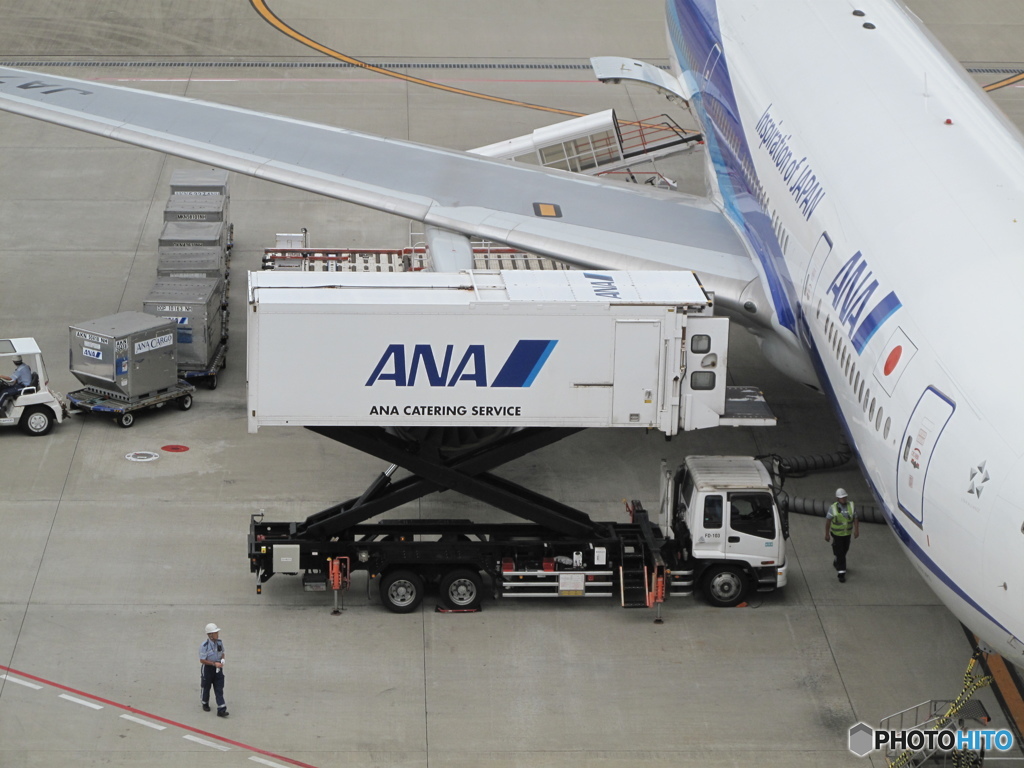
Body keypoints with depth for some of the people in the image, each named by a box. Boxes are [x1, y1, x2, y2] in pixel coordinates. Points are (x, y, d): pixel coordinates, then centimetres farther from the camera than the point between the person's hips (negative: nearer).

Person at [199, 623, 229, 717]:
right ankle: (205, 704, 41)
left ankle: (221, 710, -3)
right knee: (206, 687, 15)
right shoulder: (204, 645, -21)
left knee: (219, 689, -1)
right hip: (207, 669, -4)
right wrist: (214, 663, -23)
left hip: (218, 669, 4)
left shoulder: (219, 642, -3)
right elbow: (202, 660, -18)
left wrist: (222, 660, -6)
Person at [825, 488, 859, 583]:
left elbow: (855, 518, -6)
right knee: (840, 552, -5)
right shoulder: (833, 508, -17)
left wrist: (856, 530, -13)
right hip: (837, 534, -4)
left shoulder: (851, 505, -9)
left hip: (847, 533, 4)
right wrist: (827, 534, -6)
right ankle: (841, 572, -1)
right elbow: (828, 521, -9)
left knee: (845, 550, 21)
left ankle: (836, 563, 49)